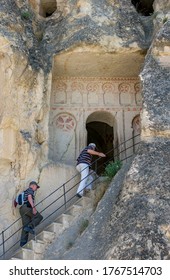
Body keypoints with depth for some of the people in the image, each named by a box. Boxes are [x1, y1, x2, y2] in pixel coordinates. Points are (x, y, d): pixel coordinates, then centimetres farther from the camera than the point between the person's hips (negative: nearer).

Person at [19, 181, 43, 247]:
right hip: (27, 207, -9)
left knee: (25, 226, 5)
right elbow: (29, 197, -14)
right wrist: (33, 207, -24)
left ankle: (23, 242, -2)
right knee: (39, 217, -2)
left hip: (22, 209, 9)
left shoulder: (25, 192, 32)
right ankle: (30, 227, -19)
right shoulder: (30, 190, 4)